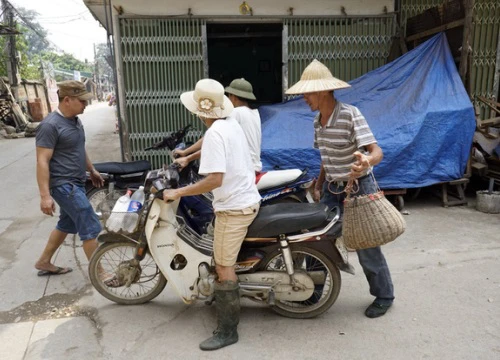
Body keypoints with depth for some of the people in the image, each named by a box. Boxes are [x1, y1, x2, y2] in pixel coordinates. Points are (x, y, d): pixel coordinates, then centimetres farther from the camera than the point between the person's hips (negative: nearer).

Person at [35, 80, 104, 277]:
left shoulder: (75, 120, 9)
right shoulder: (50, 125, -19)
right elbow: (42, 161, -22)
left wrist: (92, 170, 29)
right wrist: (45, 195, -25)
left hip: (76, 183, 10)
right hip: (64, 185, -10)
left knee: (67, 224, 20)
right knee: (91, 228, -7)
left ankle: (44, 262, 37)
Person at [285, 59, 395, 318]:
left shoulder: (350, 115, -20)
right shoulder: (318, 121, 4)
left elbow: (377, 151, -26)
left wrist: (366, 161, -48)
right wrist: (318, 186, 17)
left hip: (357, 189, -7)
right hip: (331, 189, 7)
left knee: (367, 248, 4)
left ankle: (384, 296, 26)